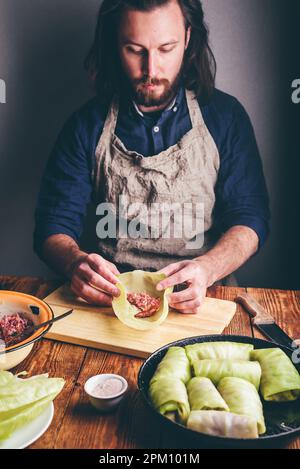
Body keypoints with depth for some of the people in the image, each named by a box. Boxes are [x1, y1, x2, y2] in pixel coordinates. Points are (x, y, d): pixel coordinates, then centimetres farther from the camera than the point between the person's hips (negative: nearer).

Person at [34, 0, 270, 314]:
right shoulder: (86, 125, 2)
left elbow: (251, 217, -1)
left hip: (202, 300, 0)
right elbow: (53, 226, 1)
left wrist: (206, 270, -23)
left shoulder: (226, 116, 2)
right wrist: (75, 262, -24)